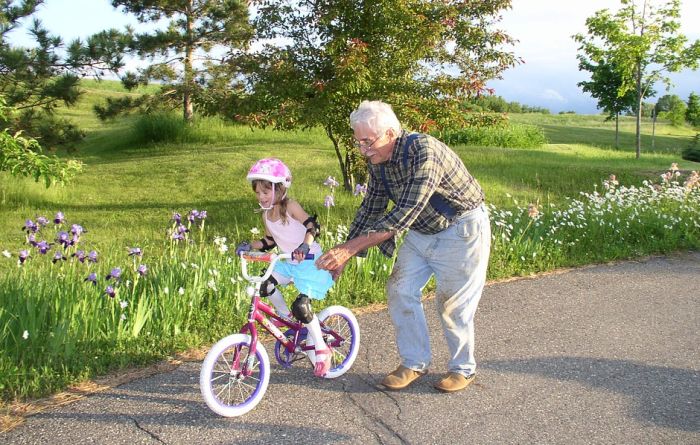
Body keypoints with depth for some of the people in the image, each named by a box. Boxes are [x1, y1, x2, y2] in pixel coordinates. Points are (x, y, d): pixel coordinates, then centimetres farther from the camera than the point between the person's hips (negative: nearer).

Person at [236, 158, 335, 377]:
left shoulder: (290, 206, -18)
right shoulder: (266, 214, 3)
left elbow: (312, 226, -28)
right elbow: (268, 241, 12)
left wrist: (305, 245, -46)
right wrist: (249, 246, -4)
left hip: (310, 261, -7)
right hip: (288, 262, 7)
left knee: (301, 306, -18)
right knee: (265, 285, -14)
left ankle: (321, 349, 1)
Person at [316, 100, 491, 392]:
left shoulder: (424, 152, -33)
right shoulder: (377, 161, -6)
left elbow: (403, 214, -38)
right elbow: (371, 208, 4)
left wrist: (349, 248, -40)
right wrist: (343, 257, -1)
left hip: (460, 231, -7)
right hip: (421, 232, 8)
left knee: (453, 304, -1)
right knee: (400, 291, 3)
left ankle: (463, 369, 21)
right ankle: (415, 363, 18)